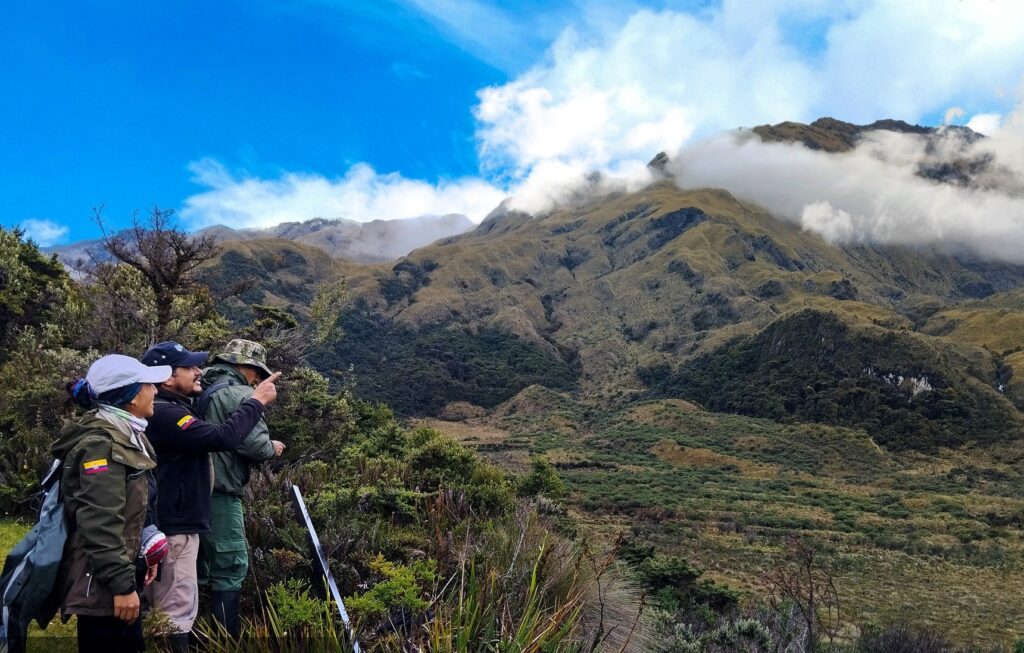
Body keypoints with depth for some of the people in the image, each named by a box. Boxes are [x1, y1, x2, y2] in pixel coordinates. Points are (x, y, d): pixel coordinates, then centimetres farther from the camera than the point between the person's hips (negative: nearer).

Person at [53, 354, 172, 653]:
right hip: (101, 584, -10)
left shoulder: (124, 435, 11)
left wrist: (144, 549, 20)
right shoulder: (101, 444, -19)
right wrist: (121, 585, -23)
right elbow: (99, 524, -24)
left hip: (120, 572, 10)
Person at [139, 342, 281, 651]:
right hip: (174, 527, -11)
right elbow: (223, 437, -30)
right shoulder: (164, 414, -21)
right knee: (177, 613, -5)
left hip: (171, 522, 11)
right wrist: (257, 401, -19)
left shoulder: (169, 410, 14)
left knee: (164, 612, 19)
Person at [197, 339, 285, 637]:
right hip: (220, 492, -8)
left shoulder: (201, 392, 14)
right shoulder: (241, 395, -10)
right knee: (230, 568, 0)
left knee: (199, 566, 18)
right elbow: (254, 445, -17)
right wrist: (272, 447, 4)